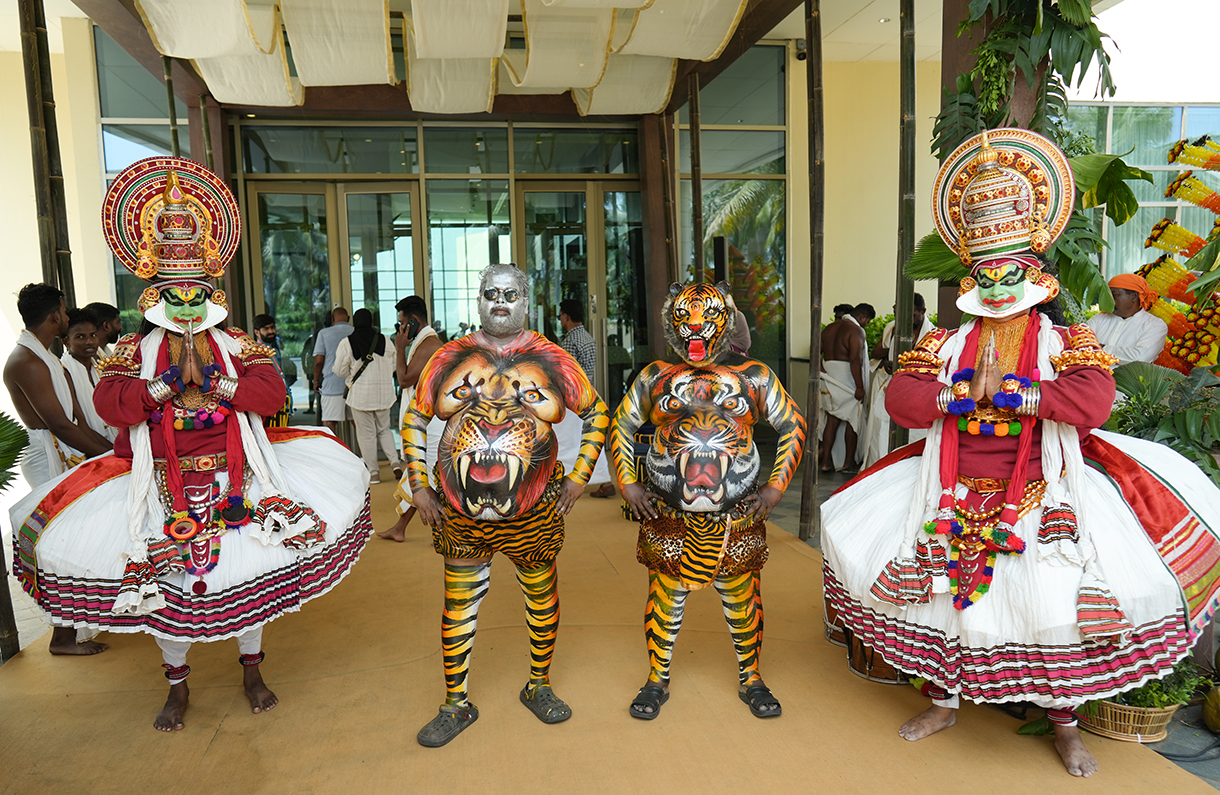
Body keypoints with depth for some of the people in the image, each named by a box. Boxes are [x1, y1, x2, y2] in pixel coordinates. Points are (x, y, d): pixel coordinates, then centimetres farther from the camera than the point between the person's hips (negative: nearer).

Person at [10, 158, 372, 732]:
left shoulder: (236, 343, 3)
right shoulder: (135, 349, 3)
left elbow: (273, 391, -9)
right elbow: (109, 405, -9)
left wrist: (220, 385, -20)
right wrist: (162, 387, -21)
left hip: (235, 474, 0)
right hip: (164, 480, 0)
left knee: (250, 569, 4)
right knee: (165, 580, 4)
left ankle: (251, 671, 26)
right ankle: (177, 686, 25)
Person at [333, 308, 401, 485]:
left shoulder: (347, 343, -7)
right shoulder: (385, 340, 0)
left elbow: (340, 370, -3)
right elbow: (393, 365, 8)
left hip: (360, 393, -3)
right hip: (384, 392, 3)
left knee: (366, 433, 6)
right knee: (384, 430, 17)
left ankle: (373, 473, 10)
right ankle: (395, 462, 1)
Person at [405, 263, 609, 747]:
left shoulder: (551, 360, -1)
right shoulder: (450, 358, 2)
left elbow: (597, 413, 7)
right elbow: (414, 421, 9)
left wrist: (579, 477, 2)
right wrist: (418, 487, 3)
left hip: (534, 512, 0)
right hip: (460, 514, 1)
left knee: (542, 598, 14)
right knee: (458, 605, 9)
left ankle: (538, 687, 37)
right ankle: (456, 705, 27)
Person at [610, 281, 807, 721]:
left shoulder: (753, 376, 2)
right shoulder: (655, 376, 4)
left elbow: (792, 426, 8)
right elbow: (621, 426, 11)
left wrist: (776, 487, 0)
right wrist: (628, 484, 2)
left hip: (737, 517, 0)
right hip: (668, 516, 0)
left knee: (741, 597, 11)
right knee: (666, 595, 9)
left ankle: (750, 679, 32)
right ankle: (657, 679, 29)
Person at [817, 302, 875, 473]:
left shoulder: (829, 328, 12)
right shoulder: (855, 330, -12)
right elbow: (855, 360, -20)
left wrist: (822, 370, 11)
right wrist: (860, 387, -19)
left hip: (829, 380, 7)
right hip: (848, 381, -6)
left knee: (832, 419, 10)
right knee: (853, 420, 7)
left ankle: (826, 461, 5)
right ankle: (849, 462, 15)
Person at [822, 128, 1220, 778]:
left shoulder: (1065, 344, 0)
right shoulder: (946, 344, 5)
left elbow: (1093, 401, -19)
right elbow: (901, 400, -9)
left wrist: (1008, 391, -19)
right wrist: (967, 389, -16)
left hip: (1041, 498, -2)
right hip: (955, 496, 2)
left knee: (1056, 602, -5)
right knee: (943, 593, 6)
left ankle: (1064, 722, 22)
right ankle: (944, 701, 30)